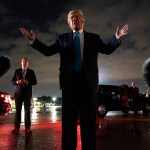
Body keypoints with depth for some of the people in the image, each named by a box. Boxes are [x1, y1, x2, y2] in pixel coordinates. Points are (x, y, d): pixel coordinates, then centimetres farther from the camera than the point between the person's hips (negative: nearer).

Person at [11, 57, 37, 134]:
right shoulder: (17, 71, 11)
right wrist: (17, 82, -13)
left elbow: (35, 82, 4)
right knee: (18, 110, -1)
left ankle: (27, 128, 1)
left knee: (27, 110, -2)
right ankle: (16, 127, 3)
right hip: (18, 93, 1)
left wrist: (28, 82, -15)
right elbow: (12, 81, 8)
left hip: (27, 93, -1)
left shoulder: (31, 71, 8)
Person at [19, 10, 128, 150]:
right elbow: (48, 51, 5)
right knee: (68, 117, 5)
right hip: (69, 81, 1)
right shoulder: (62, 38, 12)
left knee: (88, 118, 5)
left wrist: (117, 38, -12)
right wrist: (33, 40, -7)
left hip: (88, 81, 0)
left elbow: (107, 49, 5)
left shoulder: (93, 37, 13)